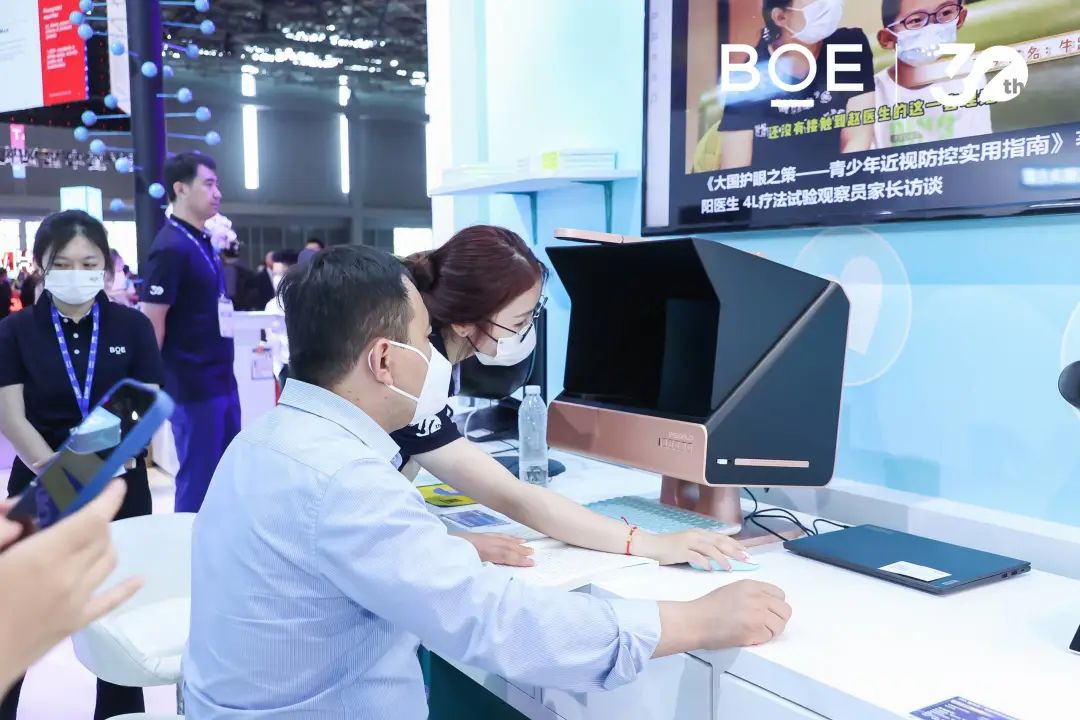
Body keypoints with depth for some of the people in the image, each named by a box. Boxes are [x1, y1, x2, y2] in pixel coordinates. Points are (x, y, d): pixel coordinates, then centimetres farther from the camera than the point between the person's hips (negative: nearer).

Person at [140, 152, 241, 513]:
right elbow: (151, 322, -16)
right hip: (193, 386, -9)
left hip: (221, 380, 9)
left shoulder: (203, 242, 11)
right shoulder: (171, 247, -16)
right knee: (198, 479, 3)